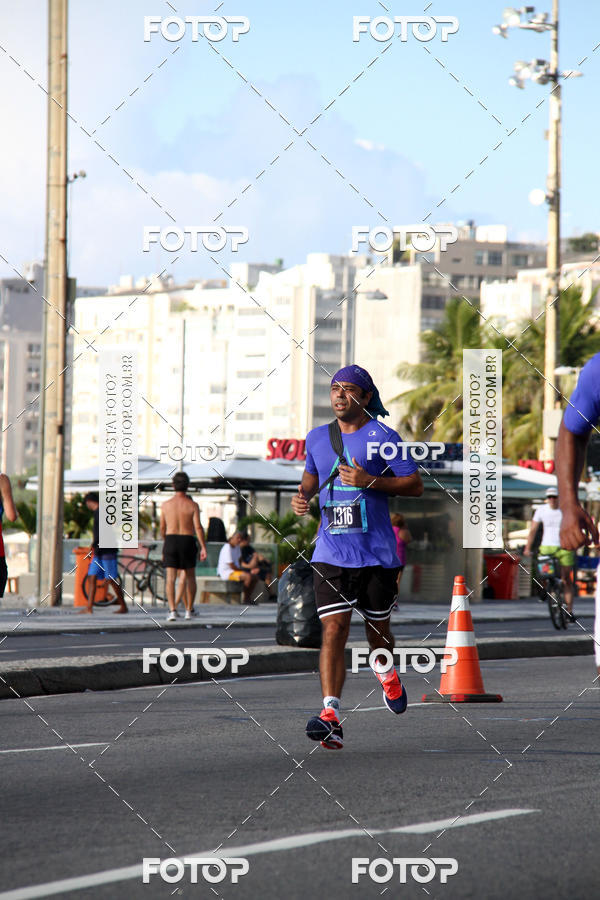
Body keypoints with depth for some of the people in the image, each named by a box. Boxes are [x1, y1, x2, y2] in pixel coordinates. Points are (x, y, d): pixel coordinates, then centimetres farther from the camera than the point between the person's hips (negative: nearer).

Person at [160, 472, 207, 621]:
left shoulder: (166, 505, 1)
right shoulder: (192, 505, -6)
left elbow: (162, 528, 10)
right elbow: (198, 527, -13)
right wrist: (203, 547, -10)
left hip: (170, 541, 1)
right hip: (188, 542, -1)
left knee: (171, 578, -3)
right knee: (190, 577, 16)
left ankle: (172, 610, -17)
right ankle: (189, 610, 19)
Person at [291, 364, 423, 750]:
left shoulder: (383, 436, -4)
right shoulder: (317, 438, 10)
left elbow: (415, 485, -4)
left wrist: (370, 481, -17)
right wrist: (303, 495, 5)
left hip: (377, 552, -2)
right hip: (331, 553, 2)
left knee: (378, 627, 12)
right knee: (333, 629, -12)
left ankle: (385, 671, 47)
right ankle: (331, 716, -20)